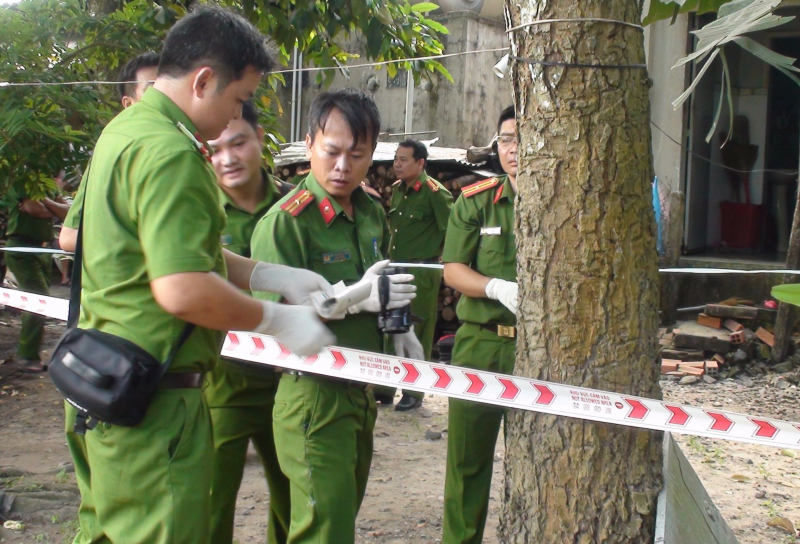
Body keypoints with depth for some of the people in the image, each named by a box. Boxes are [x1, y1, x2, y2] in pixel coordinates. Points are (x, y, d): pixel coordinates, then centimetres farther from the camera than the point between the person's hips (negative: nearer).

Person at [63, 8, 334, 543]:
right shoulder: (171, 152, -20)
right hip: (152, 398, -10)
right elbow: (182, 289, -28)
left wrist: (271, 274, 11)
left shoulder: (127, 128, 12)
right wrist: (277, 319, -14)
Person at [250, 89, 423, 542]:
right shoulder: (285, 220, -16)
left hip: (363, 393, 8)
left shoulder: (373, 215, 9)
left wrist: (399, 331, 13)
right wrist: (356, 297, -27)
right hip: (314, 394, -8)